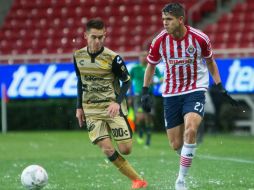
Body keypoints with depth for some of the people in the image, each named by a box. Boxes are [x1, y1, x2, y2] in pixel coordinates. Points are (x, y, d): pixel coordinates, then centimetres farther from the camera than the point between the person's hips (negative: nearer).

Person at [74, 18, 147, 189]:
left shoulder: (112, 58, -12)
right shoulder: (78, 56, 0)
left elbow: (126, 81, -4)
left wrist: (118, 102, -19)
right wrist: (79, 107, 12)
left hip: (112, 108, -2)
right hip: (91, 110, 2)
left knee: (125, 150, -8)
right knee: (107, 149, -13)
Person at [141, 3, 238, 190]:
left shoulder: (200, 38, -13)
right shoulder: (160, 41, -9)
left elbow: (210, 61, 6)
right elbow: (151, 66, 9)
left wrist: (221, 88, 3)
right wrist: (145, 92, 4)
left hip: (195, 91, -2)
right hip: (171, 94, 2)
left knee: (190, 130, -27)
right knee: (176, 144, 1)